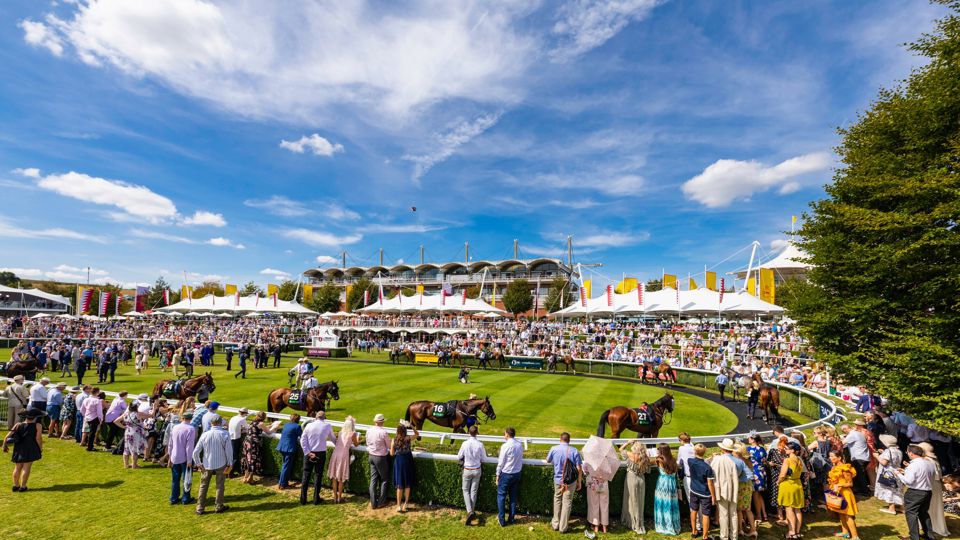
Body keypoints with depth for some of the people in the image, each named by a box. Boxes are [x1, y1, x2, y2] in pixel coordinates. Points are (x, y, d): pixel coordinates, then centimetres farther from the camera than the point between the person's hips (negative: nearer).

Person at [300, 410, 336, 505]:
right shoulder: (327, 426, -3)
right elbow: (333, 439, 9)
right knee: (318, 475, 9)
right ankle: (316, 499, 14)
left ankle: (303, 499, 16)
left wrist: (308, 452, -6)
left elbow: (302, 440, -5)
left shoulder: (309, 425, -1)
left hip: (309, 453, 1)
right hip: (321, 454, -1)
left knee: (306, 475, 11)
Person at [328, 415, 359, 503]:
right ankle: (339, 497, 17)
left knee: (334, 477, 14)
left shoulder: (341, 431, 6)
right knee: (341, 478, 9)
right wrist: (358, 438, 27)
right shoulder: (353, 434, -6)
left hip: (335, 454, 4)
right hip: (344, 455, -4)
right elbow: (356, 444, 8)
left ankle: (335, 497, 22)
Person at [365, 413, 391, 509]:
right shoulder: (383, 432, -21)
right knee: (383, 479, 11)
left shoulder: (369, 431, -3)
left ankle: (373, 503, 16)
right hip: (381, 457, -5)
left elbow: (368, 443, 9)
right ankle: (381, 502, 16)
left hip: (371, 456, 5)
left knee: (373, 479, 12)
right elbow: (390, 446, -10)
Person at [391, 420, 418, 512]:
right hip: (407, 461, -1)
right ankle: (405, 504, 14)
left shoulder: (394, 440, -10)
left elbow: (391, 453, -5)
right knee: (407, 484, 14)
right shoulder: (408, 438, -13)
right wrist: (411, 426, -4)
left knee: (399, 485, 12)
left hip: (398, 461, 1)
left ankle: (399, 506, 16)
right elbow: (417, 434, 6)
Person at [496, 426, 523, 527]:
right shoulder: (520, 446, -2)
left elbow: (501, 462, -13)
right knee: (513, 497, 15)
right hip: (517, 473, 6)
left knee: (501, 497, 8)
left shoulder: (505, 446, -19)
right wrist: (518, 470, 15)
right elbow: (520, 460, 4)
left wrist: (498, 474, -3)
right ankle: (511, 519, 23)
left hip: (506, 474, -5)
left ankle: (502, 520, 13)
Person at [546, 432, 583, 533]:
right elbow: (579, 469, -10)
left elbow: (548, 461, 9)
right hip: (571, 481, -1)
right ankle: (563, 527, 18)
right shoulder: (574, 451, -13)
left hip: (558, 480, 2)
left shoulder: (554, 449, -8)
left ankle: (555, 524, 30)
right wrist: (579, 482, 2)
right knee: (567, 502, 10)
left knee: (557, 500, 20)